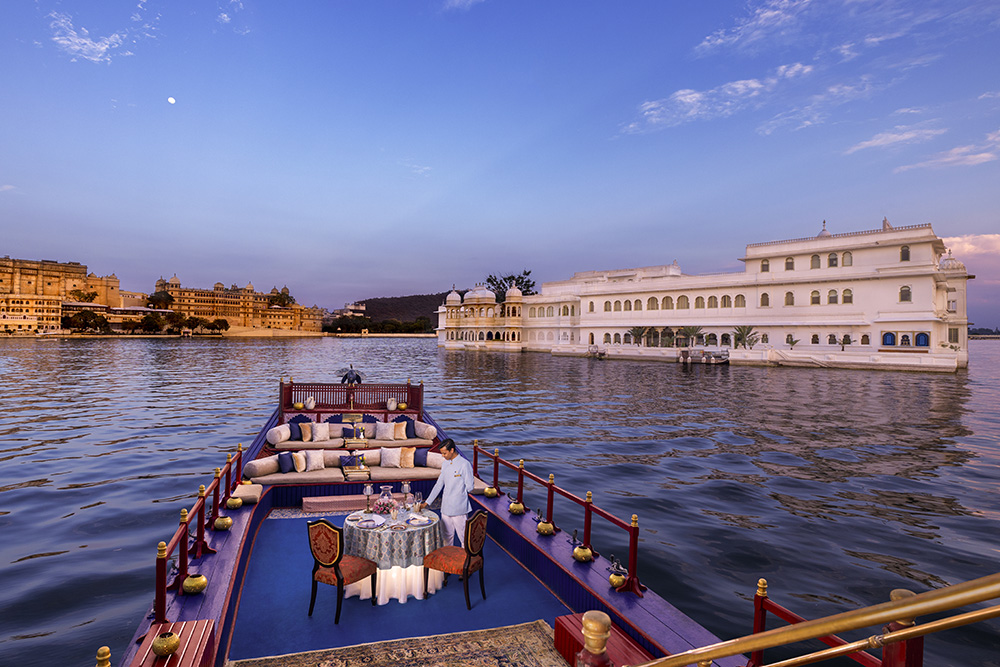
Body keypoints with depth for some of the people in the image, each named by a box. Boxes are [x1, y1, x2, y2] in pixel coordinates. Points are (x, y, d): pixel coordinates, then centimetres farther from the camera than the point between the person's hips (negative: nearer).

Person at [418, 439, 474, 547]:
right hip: (446, 507, 7)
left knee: (463, 537, 3)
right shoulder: (445, 464, 7)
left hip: (459, 508, -6)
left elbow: (469, 488, -13)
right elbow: (438, 485, 11)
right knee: (447, 536, 17)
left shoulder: (464, 464, -15)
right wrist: (426, 503, 9)